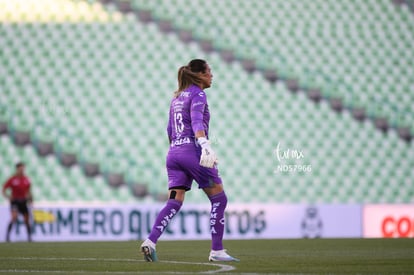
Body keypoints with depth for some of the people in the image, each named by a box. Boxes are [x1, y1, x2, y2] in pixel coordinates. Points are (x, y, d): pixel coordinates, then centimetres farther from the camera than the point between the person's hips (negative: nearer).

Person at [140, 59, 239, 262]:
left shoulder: (177, 97, 20)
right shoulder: (198, 94, -5)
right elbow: (196, 120, -22)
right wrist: (205, 144, -37)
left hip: (174, 153, 8)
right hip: (192, 150, -8)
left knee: (174, 202, 0)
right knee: (219, 199, 3)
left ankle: (150, 241, -20)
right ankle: (217, 251, 1)